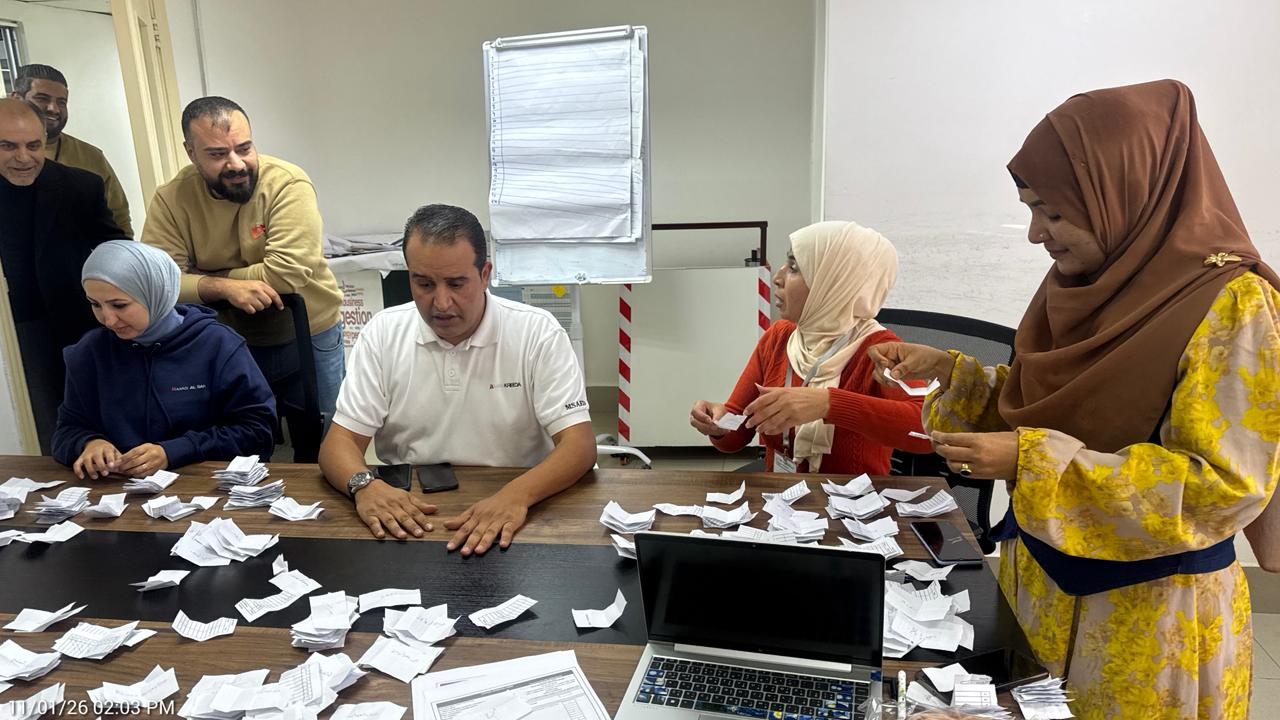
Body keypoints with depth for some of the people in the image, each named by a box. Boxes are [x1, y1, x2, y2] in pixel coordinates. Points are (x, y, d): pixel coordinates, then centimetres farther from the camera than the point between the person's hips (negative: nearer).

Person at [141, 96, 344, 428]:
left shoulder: (288, 184, -19)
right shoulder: (171, 199, -8)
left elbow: (285, 275, -27)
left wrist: (198, 279, -16)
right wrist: (224, 287, -32)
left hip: (307, 338, -2)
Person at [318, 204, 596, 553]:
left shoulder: (538, 333, -8)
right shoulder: (382, 333, 0)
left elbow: (579, 444, -13)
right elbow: (340, 442, 1)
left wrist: (517, 495, -32)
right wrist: (364, 485, -23)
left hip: (509, 513, -1)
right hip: (407, 514, 1)